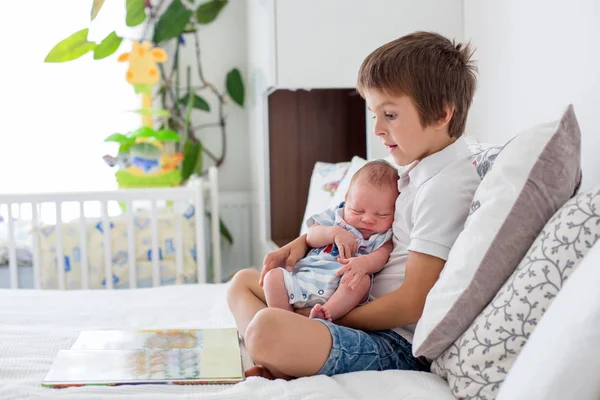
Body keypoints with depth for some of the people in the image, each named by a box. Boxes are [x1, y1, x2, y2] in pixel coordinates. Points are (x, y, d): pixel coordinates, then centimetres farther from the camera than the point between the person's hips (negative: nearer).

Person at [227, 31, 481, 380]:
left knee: (268, 327, -37)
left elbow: (411, 305, -21)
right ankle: (274, 365, -7)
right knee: (244, 282, 17)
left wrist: (332, 319, -11)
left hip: (396, 344, -11)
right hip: (368, 311, 11)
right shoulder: (420, 170, 12)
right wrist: (305, 240, 11)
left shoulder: (446, 188, -19)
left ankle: (282, 369, -4)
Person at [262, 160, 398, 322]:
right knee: (274, 275, -17)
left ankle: (325, 314, -40)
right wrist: (334, 233, -14)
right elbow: (311, 237, 6)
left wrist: (363, 263, -37)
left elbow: (380, 257, -13)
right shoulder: (336, 215, 14)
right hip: (305, 278, 3)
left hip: (341, 292, -3)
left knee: (362, 279, -34)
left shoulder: (384, 238, 7)